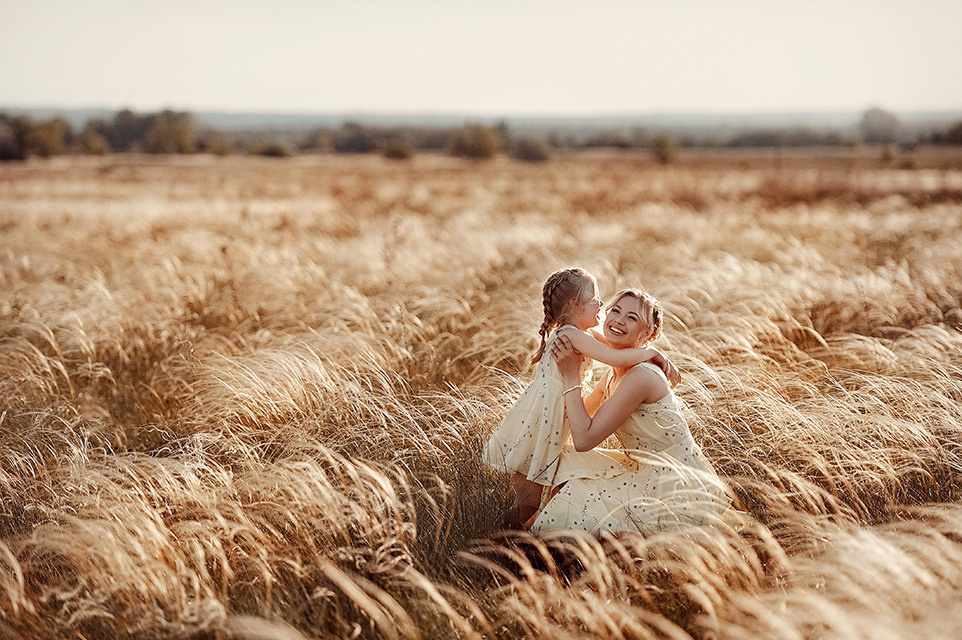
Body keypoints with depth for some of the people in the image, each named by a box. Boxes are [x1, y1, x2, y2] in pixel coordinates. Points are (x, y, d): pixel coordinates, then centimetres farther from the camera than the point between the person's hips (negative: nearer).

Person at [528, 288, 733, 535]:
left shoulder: (641, 376, -24)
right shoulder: (616, 373, 6)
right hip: (646, 471, 10)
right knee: (568, 461, 8)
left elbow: (584, 439, -23)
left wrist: (571, 375, -20)